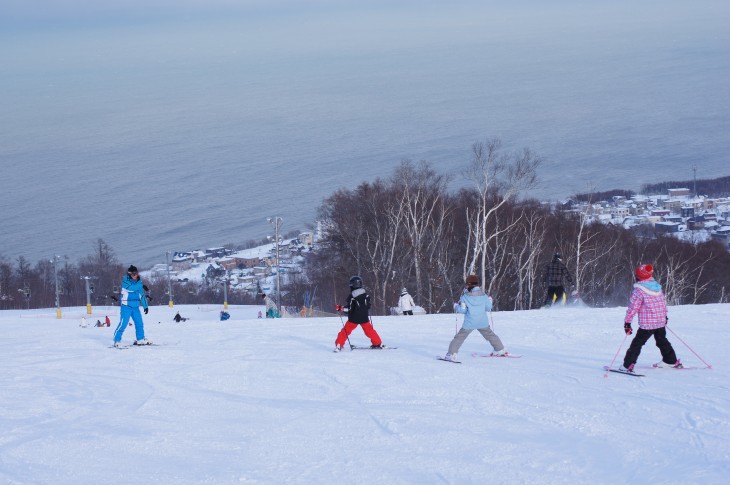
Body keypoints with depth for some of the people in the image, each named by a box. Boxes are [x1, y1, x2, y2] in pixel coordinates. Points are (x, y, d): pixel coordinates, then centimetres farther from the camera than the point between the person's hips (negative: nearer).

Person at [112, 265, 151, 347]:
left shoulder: (139, 282, 10)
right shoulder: (125, 281, -8)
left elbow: (142, 295, 16)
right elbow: (130, 287, -29)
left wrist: (145, 306, 15)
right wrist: (140, 286, -28)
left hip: (135, 307, 6)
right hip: (126, 306, -6)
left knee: (139, 323, 7)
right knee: (123, 324, -12)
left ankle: (140, 339, 20)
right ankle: (117, 340, -8)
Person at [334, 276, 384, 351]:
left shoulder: (351, 296, -14)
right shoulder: (366, 295, 1)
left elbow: (348, 309, -15)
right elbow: (368, 306, 8)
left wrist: (340, 308, -4)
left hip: (353, 319, -4)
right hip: (364, 318, 4)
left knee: (345, 331, 5)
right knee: (369, 330, 18)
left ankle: (338, 346, -3)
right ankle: (378, 344, 22)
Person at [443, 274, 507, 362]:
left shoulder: (465, 296, -10)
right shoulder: (483, 295, -2)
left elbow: (462, 310, -7)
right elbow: (488, 308, 5)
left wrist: (456, 306, 13)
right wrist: (489, 300, 24)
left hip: (469, 323, -3)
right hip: (483, 323, 3)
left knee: (459, 337, 6)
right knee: (489, 335, 24)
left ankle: (451, 354, -3)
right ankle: (500, 350, 32)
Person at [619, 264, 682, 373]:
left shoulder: (639, 290, -13)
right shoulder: (658, 287, 8)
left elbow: (633, 307, -16)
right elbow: (663, 302, 19)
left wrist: (627, 322, -11)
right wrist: (664, 316, 33)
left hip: (647, 324, -6)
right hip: (661, 322, 6)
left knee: (637, 343, -2)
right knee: (662, 341, 25)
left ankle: (628, 366, -8)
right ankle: (672, 361, 33)